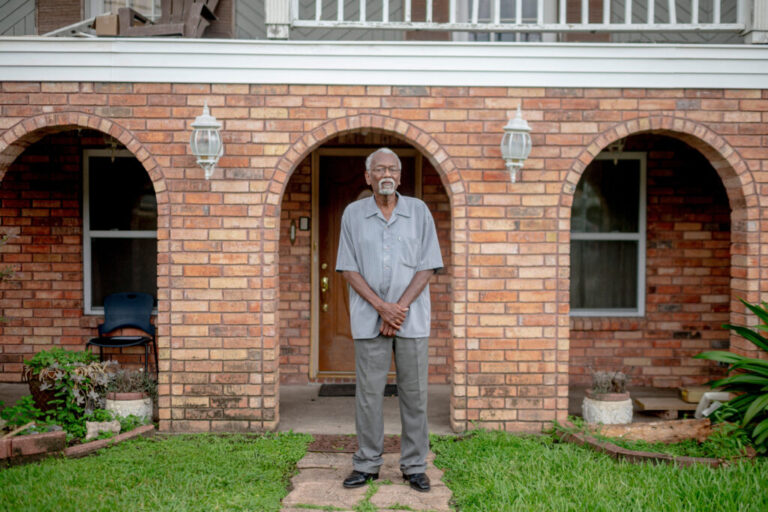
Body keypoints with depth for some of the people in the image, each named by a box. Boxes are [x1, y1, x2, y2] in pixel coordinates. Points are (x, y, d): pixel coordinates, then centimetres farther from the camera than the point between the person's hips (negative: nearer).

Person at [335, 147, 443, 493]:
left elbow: (428, 267, 0)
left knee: (414, 393, 4)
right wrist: (382, 307, -11)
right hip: (369, 319, 0)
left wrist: (401, 307, -12)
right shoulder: (353, 214, 4)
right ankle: (367, 464, 16)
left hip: (412, 318, 0)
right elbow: (349, 269, 0)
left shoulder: (419, 211, 4)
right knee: (368, 393, 4)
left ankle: (414, 466, 15)